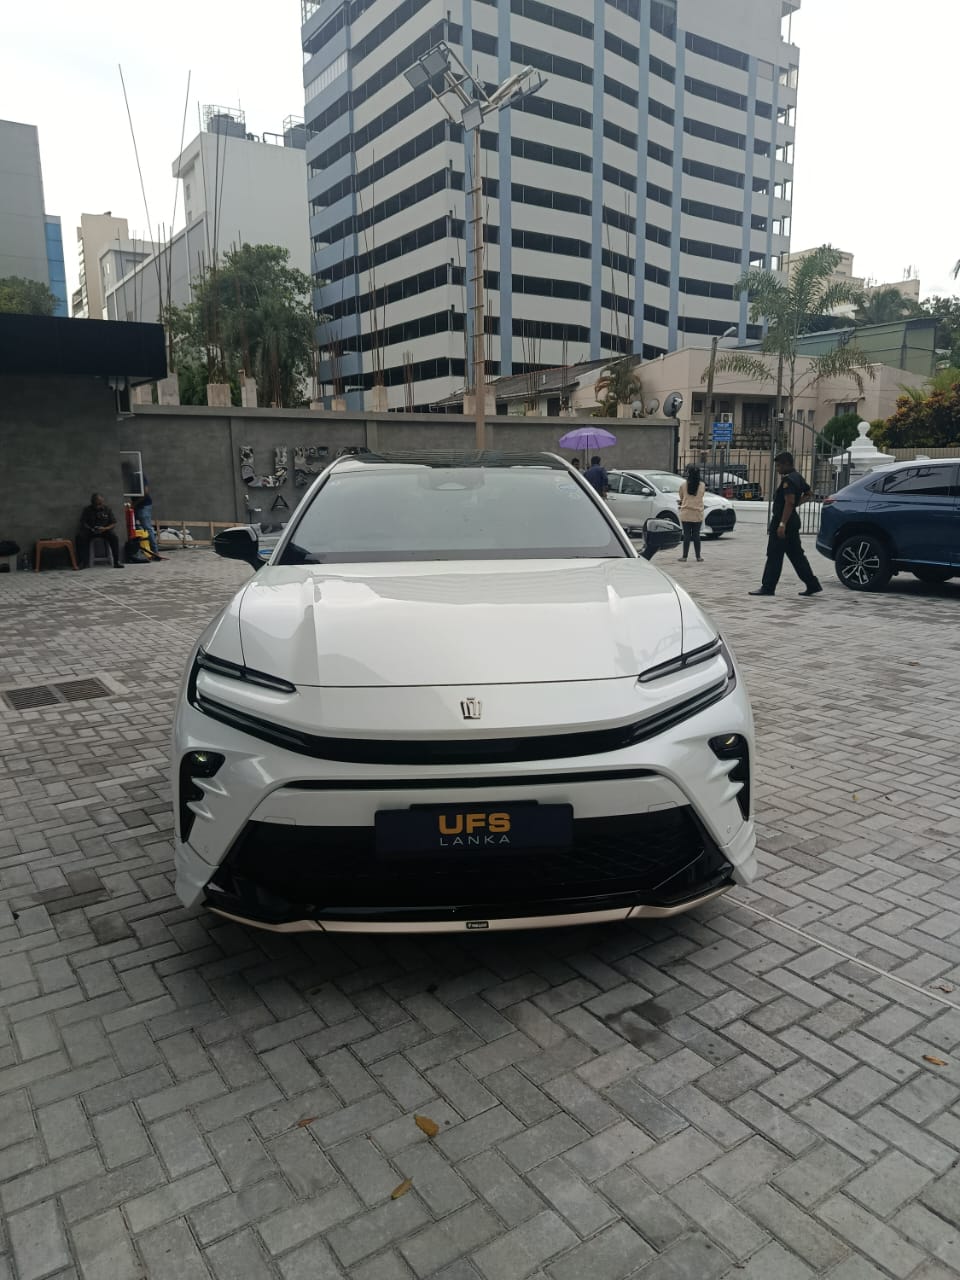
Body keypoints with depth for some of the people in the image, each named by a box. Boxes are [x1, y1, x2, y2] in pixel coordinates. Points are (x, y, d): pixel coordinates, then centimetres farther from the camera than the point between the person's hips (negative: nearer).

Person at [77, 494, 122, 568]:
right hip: (90, 531, 0)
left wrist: (105, 528, -21)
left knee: (114, 537, -32)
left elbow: (114, 524, -1)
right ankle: (82, 562, -28)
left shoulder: (107, 509, 2)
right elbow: (83, 523, 0)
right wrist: (91, 529, -21)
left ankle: (116, 562, -30)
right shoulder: (87, 510, 2)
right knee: (80, 536, -30)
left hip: (104, 530, 0)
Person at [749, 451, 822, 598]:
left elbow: (789, 502, -25)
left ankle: (768, 587, -1)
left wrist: (782, 524, -27)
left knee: (774, 555, -4)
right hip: (793, 521, 10)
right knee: (796, 554, 13)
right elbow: (807, 493, 30)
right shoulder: (798, 477, 15)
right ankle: (813, 585, 14)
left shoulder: (788, 480, -16)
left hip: (783, 521, -10)